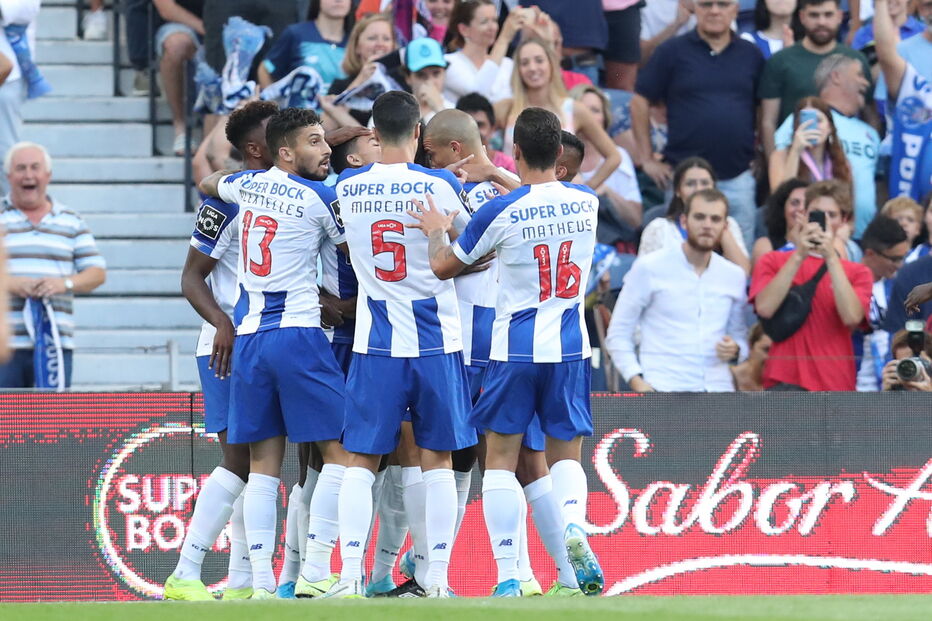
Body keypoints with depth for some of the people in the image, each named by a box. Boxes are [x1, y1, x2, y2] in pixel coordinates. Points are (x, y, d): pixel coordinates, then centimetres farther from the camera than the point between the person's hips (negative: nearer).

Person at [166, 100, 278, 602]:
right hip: (230, 348, -8)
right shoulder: (228, 198, -11)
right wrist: (223, 323, -25)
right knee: (239, 459, -16)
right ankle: (185, 575, -16)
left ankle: (242, 581, 12)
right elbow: (192, 277, -11)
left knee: (258, 462, 8)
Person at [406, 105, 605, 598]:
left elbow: (443, 267, 0)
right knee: (565, 453, 13)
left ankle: (507, 576, -1)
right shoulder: (586, 203, 0)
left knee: (500, 458, 6)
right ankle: (573, 524, -19)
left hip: (514, 349, -3)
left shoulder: (501, 211, -12)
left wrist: (436, 230, 17)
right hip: (570, 348, 3)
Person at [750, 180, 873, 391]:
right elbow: (765, 308, -6)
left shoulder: (857, 272, 12)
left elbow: (851, 316, -7)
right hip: (785, 384, -2)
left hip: (836, 389, 2)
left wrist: (831, 257, -9)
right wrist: (799, 256, -8)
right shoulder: (773, 261, 12)